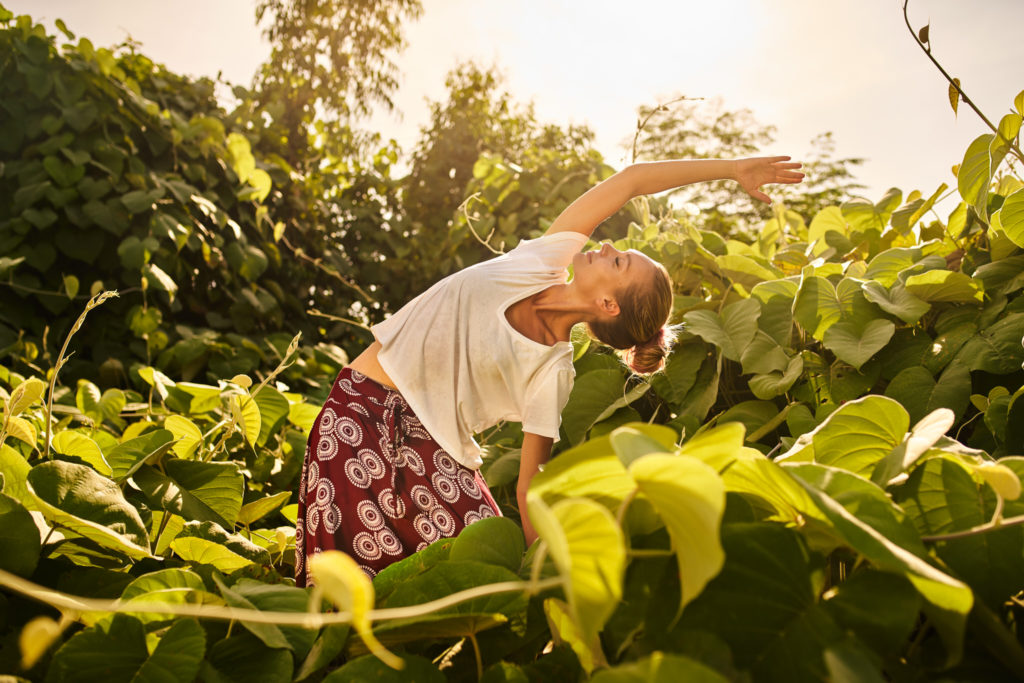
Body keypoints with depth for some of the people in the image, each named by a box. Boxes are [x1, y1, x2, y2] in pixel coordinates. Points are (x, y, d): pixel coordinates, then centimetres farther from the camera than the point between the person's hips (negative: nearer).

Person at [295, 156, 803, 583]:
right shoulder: (545, 260, -4)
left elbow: (531, 484, -4)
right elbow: (631, 180, -2)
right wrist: (732, 169, 8)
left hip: (423, 439, -2)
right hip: (358, 413, 3)